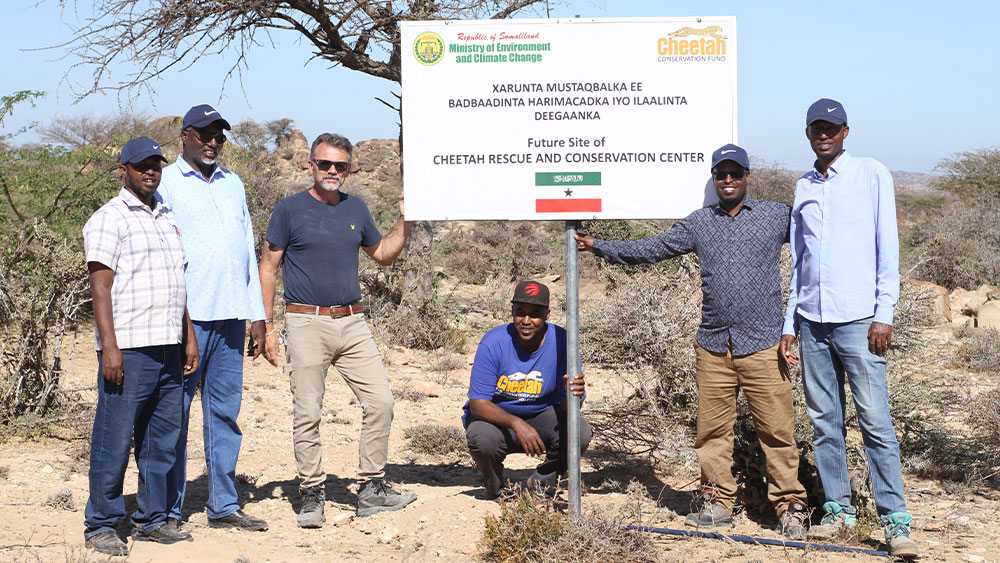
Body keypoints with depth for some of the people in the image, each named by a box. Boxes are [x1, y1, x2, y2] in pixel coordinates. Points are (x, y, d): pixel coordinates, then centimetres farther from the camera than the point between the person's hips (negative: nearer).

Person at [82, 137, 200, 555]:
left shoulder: (168, 219, 19)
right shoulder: (108, 219, -3)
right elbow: (100, 286, -9)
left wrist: (189, 336, 18)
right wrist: (109, 346, -17)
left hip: (168, 348, 7)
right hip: (128, 349, -7)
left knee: (163, 438, 9)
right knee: (114, 439, -3)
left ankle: (152, 520, 19)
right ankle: (101, 526, 6)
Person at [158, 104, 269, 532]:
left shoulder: (232, 184, 19)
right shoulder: (165, 183, 2)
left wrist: (257, 315, 15)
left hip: (231, 316, 5)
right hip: (186, 318, -5)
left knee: (225, 412, 8)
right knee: (175, 414, -2)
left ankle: (224, 506, 13)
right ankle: (168, 509, 5)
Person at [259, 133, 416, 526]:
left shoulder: (356, 209, 13)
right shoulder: (290, 209, 0)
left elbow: (383, 254, 25)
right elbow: (268, 268, 1)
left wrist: (405, 222, 8)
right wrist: (266, 327, -5)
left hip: (352, 322, 4)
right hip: (307, 323, -4)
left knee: (380, 402, -1)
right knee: (307, 413, -1)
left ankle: (371, 490, 9)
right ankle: (312, 496, 10)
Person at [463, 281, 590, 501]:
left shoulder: (561, 342, -16)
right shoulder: (493, 342, -20)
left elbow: (567, 407, -16)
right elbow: (477, 404, -23)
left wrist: (572, 396, -42)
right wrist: (517, 424, -39)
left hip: (542, 417, 2)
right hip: (495, 417, -1)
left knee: (580, 431, -26)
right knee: (482, 438, -35)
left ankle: (542, 480, 6)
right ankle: (493, 482, 5)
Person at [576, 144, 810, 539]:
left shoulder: (776, 215, 7)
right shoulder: (698, 223, 14)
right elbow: (651, 249, 16)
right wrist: (600, 247, 13)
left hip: (763, 344, -3)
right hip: (713, 345, 3)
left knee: (777, 429, -3)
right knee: (712, 429, 5)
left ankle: (790, 505, 6)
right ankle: (718, 502, 16)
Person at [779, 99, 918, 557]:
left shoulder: (872, 175, 3)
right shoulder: (803, 187, 16)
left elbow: (887, 247, -1)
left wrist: (884, 314, -9)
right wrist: (789, 323, 13)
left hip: (857, 319, -5)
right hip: (812, 321, 5)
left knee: (875, 420, -8)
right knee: (824, 421, 6)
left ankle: (895, 520, -4)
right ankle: (837, 509, 14)